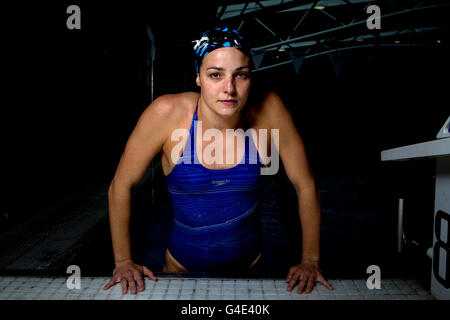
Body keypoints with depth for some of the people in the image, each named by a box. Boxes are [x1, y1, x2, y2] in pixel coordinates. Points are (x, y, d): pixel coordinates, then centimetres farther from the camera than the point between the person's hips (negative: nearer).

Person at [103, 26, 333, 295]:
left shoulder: (268, 110, -19)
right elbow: (121, 186, -12)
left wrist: (310, 260, -8)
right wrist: (123, 261, -9)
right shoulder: (167, 113, -22)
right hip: (182, 267, -1)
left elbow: (306, 186, -10)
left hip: (249, 263, 2)